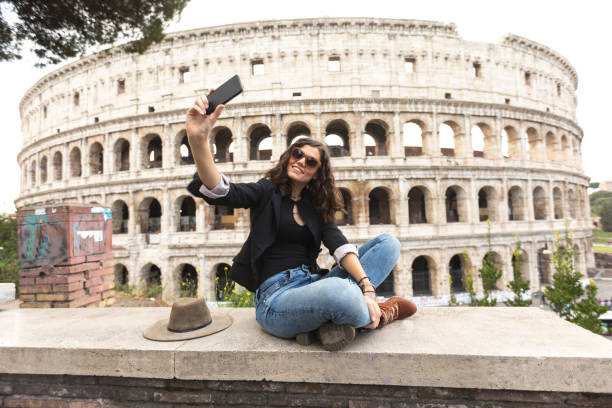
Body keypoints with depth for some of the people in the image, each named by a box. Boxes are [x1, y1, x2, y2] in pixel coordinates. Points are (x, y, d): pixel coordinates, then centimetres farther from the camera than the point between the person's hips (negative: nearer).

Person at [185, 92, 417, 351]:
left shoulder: (316, 206, 14)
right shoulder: (267, 192, 3)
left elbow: (339, 244, -3)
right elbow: (218, 191, -17)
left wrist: (367, 286, -20)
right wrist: (198, 140, -34)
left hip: (313, 285, 6)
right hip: (276, 297, -5)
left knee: (388, 242, -5)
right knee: (338, 290, -40)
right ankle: (377, 315, -5)